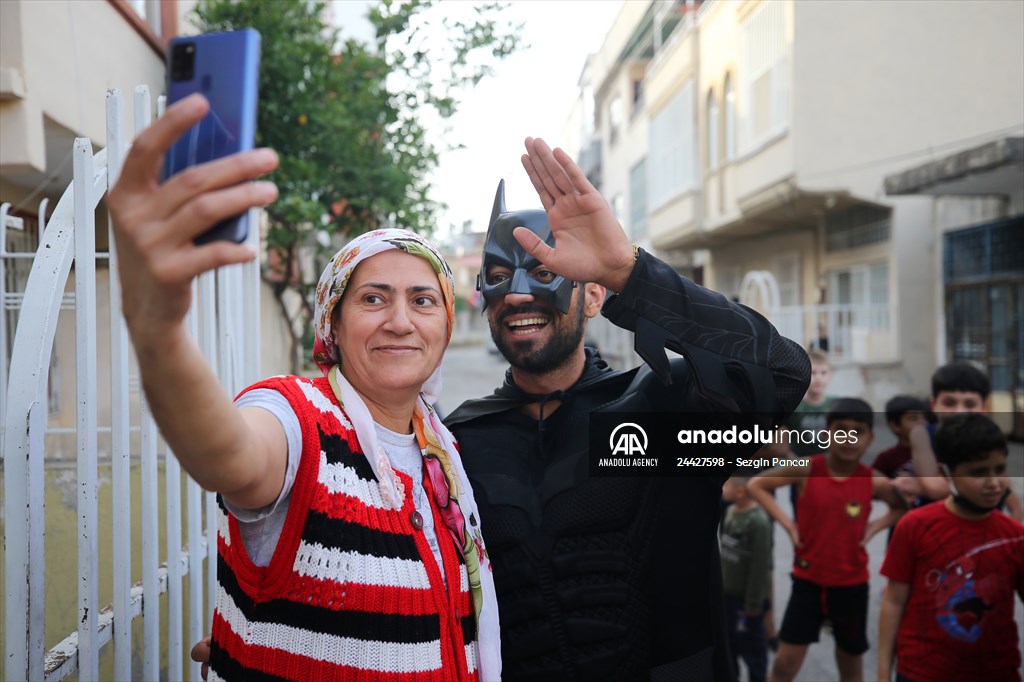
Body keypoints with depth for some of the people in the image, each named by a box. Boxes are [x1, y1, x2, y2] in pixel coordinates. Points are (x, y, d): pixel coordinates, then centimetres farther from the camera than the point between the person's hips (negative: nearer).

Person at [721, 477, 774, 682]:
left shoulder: (758, 521, -25)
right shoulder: (730, 511, 2)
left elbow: (760, 566, -22)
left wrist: (753, 603, -19)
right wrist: (720, 584, 17)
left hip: (746, 597, -8)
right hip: (727, 592, 8)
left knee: (751, 647, 7)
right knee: (727, 642, 21)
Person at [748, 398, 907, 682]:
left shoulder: (874, 482, -8)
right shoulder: (805, 469, -12)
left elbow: (906, 506, 10)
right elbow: (756, 485, -1)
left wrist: (876, 526, -5)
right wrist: (786, 522, -8)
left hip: (852, 585, 1)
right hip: (808, 581, -1)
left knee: (851, 658, 16)